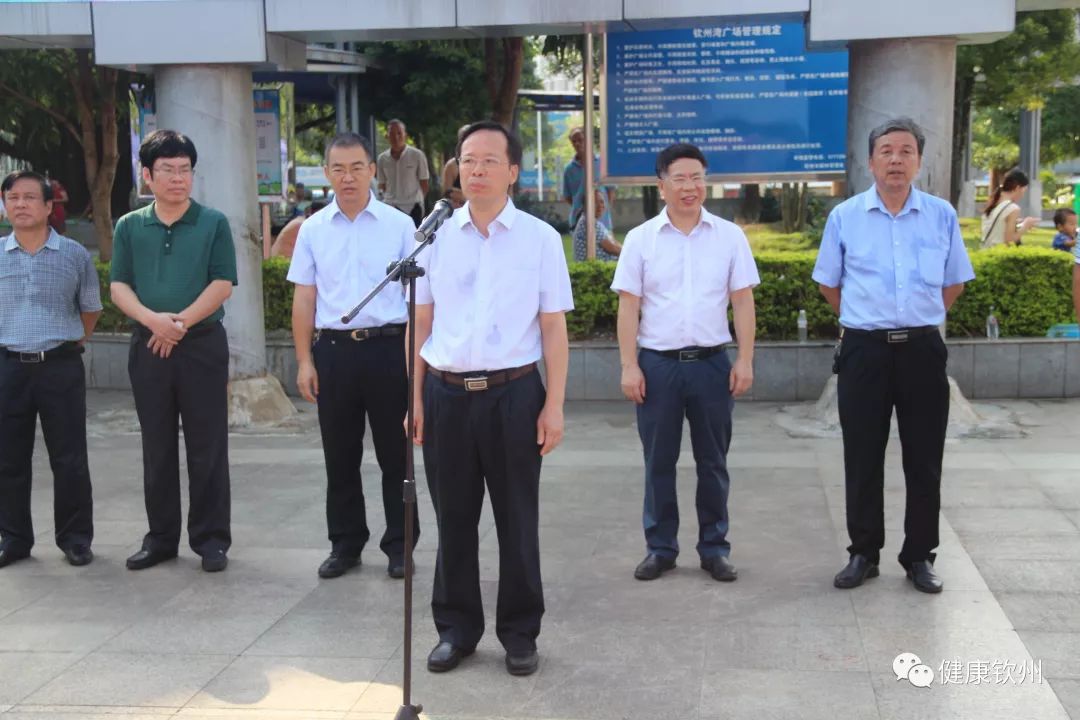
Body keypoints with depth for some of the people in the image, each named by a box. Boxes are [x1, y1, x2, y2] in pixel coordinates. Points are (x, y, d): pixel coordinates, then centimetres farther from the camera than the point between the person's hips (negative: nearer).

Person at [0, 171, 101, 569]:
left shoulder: (75, 255, 1)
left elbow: (90, 310, 12)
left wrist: (67, 345, 9)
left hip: (61, 367, -2)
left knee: (69, 459, 2)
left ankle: (76, 538, 13)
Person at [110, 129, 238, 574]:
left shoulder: (213, 223, 2)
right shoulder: (129, 227, 8)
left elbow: (223, 284, -5)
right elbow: (119, 287, 2)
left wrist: (181, 322, -14)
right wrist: (153, 319, -16)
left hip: (204, 345, -2)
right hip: (148, 346, 3)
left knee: (207, 446, 1)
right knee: (157, 447, 9)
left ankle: (211, 538, 10)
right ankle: (161, 537, 19)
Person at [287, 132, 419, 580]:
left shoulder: (399, 225, 0)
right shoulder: (313, 229, 7)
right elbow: (304, 298, 8)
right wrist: (305, 361, 3)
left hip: (388, 347, -2)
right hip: (334, 349, 2)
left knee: (395, 454, 6)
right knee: (340, 455, 11)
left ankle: (400, 544, 18)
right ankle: (345, 544, 24)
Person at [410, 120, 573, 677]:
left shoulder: (540, 238, 1)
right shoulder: (436, 235, 6)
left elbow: (554, 327, 1)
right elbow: (420, 323, 8)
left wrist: (554, 405, -4)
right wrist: (415, 399, 4)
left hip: (513, 395, -2)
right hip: (447, 394, 2)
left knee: (517, 520, 7)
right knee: (453, 518, 10)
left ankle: (520, 634, 22)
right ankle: (456, 629, 25)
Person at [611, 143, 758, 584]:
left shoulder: (729, 236, 4)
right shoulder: (641, 239, 2)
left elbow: (743, 301, 4)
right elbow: (628, 306, 1)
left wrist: (745, 360, -3)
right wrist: (629, 366, -5)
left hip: (711, 362, 1)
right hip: (657, 363, 0)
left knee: (713, 461, 9)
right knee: (658, 461, 7)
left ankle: (714, 548, 20)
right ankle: (660, 547, 19)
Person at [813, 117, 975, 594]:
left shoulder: (942, 216, 3)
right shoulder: (844, 216, 1)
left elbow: (955, 283, 14)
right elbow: (828, 283, 12)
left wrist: (918, 319, 9)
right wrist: (866, 321, 11)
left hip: (923, 349, 1)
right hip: (864, 350, 0)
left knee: (924, 460, 5)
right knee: (862, 459, 6)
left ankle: (919, 557, 18)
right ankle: (863, 553, 18)